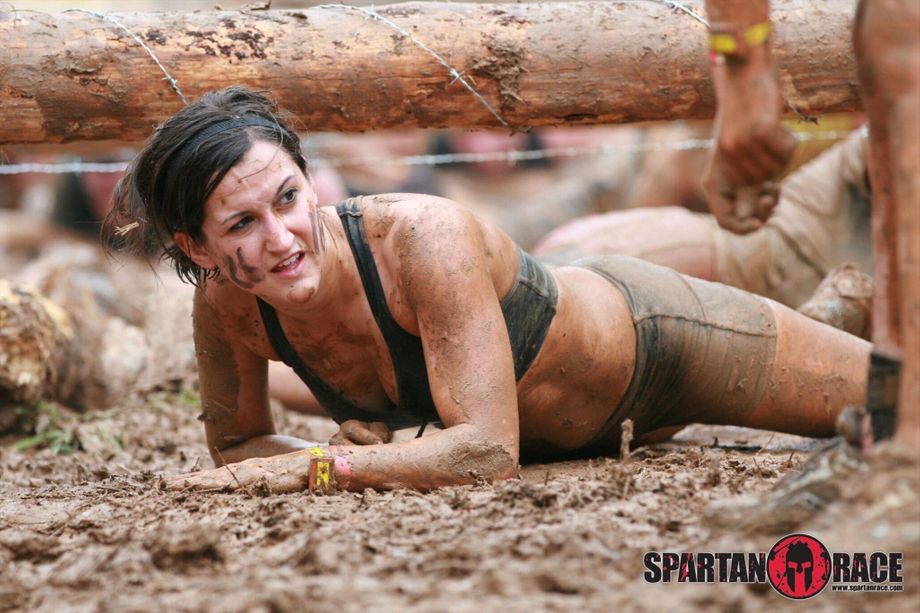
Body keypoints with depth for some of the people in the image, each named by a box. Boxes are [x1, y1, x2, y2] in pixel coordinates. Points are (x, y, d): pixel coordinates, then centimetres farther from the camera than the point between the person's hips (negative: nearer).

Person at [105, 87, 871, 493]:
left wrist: (316, 468, -47)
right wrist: (351, 461, -27)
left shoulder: (424, 239, -44)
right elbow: (235, 444, -10)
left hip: (653, 342, -6)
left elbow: (488, 448, -46)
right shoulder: (227, 305, -27)